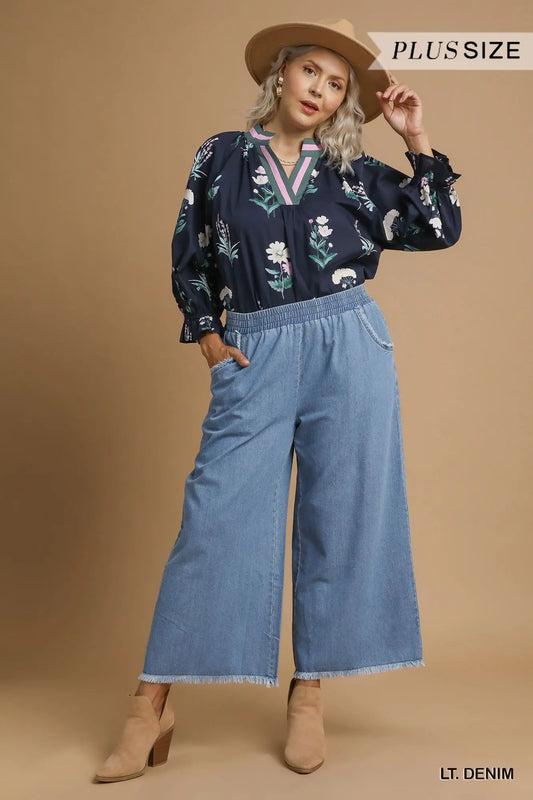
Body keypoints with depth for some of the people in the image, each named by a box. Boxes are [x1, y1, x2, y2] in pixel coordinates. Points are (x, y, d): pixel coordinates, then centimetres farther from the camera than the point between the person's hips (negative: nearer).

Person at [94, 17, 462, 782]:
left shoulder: (354, 173, 11)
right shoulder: (222, 156, 10)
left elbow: (438, 228, 8)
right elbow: (188, 255, 14)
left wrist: (417, 137, 5)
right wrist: (207, 336, 4)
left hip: (348, 346, 2)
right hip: (253, 356, -1)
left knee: (339, 514, 2)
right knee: (217, 518, -5)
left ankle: (309, 693, 17)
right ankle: (152, 705, 4)